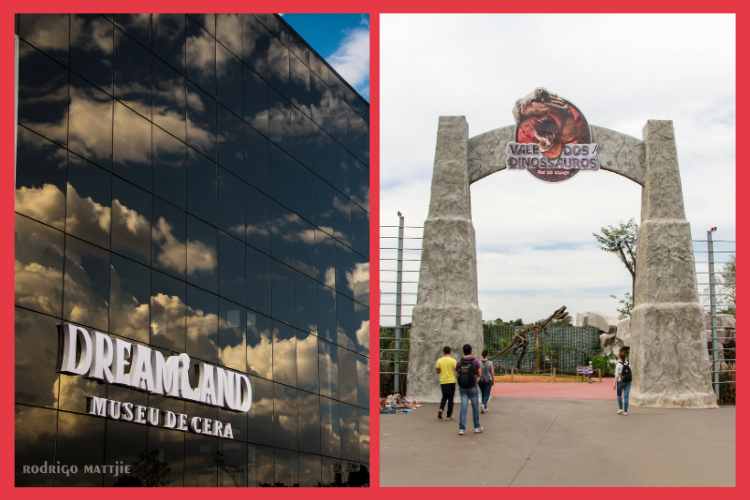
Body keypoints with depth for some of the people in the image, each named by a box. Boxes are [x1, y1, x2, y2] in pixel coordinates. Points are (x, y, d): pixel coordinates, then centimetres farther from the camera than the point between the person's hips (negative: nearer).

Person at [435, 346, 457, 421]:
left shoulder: (439, 361, 0)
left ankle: (441, 409, -8)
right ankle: (449, 415, 7)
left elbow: (437, 371, 5)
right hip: (451, 381, -2)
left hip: (443, 382, 2)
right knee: (450, 398, 6)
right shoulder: (453, 361, -7)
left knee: (444, 397, 18)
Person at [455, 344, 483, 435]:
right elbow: (480, 374, -4)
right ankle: (477, 427, 18)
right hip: (473, 388, -2)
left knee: (463, 407, 2)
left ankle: (462, 428, -6)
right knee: (475, 407, 11)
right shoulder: (475, 361, -7)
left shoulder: (459, 362, 1)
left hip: (462, 388, 2)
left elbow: (456, 375, 5)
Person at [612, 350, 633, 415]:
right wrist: (631, 382, 20)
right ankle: (625, 411, 0)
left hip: (620, 381, -3)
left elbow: (617, 375, -12)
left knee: (619, 395, 16)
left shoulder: (618, 364, -8)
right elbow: (631, 374, 8)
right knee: (626, 396, 3)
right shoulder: (628, 364, 4)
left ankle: (621, 409, 6)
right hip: (628, 382, 3)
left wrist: (614, 384, -10)